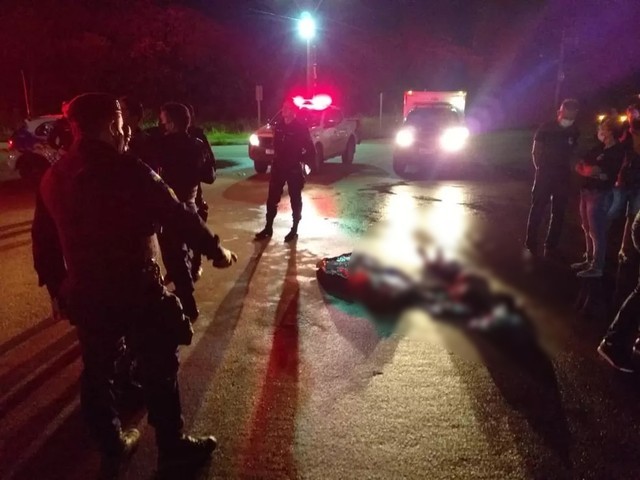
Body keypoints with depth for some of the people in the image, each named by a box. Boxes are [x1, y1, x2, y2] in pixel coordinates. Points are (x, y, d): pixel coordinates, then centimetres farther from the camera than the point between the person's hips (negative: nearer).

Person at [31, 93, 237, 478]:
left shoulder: (53, 178, 4)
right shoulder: (129, 170, -17)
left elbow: (44, 240, 11)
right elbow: (179, 216, -14)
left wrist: (56, 286, 22)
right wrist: (216, 249, -1)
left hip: (85, 293, 7)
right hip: (137, 290, -6)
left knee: (97, 372, 18)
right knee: (159, 368, 9)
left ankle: (112, 448, 35)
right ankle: (173, 447, 23)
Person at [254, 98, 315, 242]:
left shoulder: (301, 129, -11)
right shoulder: (278, 126, 3)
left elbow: (311, 151, -9)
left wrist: (300, 161, -13)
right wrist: (277, 158, 10)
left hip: (294, 170, -5)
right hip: (278, 168, 5)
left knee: (295, 200, 7)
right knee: (272, 199, 7)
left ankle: (294, 230, 20)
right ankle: (268, 228, 19)